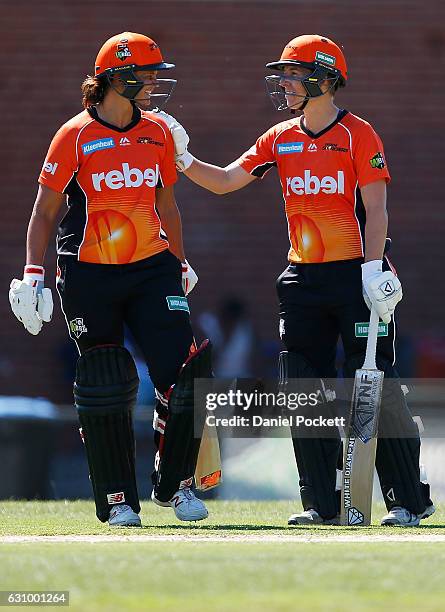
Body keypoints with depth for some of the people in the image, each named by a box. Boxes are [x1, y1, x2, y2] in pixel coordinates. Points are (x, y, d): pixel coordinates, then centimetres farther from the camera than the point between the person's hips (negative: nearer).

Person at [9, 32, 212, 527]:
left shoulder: (158, 133, 8)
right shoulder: (75, 136, -5)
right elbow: (44, 211, 0)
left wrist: (180, 263, 21)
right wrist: (33, 273, -7)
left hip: (152, 268, 4)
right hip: (89, 276, -4)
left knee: (182, 372, -9)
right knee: (104, 390, -1)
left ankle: (174, 485, 6)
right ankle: (118, 500, 10)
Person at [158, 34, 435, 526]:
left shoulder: (357, 134, -5)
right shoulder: (280, 139, 12)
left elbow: (375, 208, -10)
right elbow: (225, 181, 12)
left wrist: (373, 269, -18)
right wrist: (182, 159, -3)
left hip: (355, 275, -6)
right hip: (302, 280, 6)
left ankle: (409, 500, -1)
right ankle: (323, 504, 9)